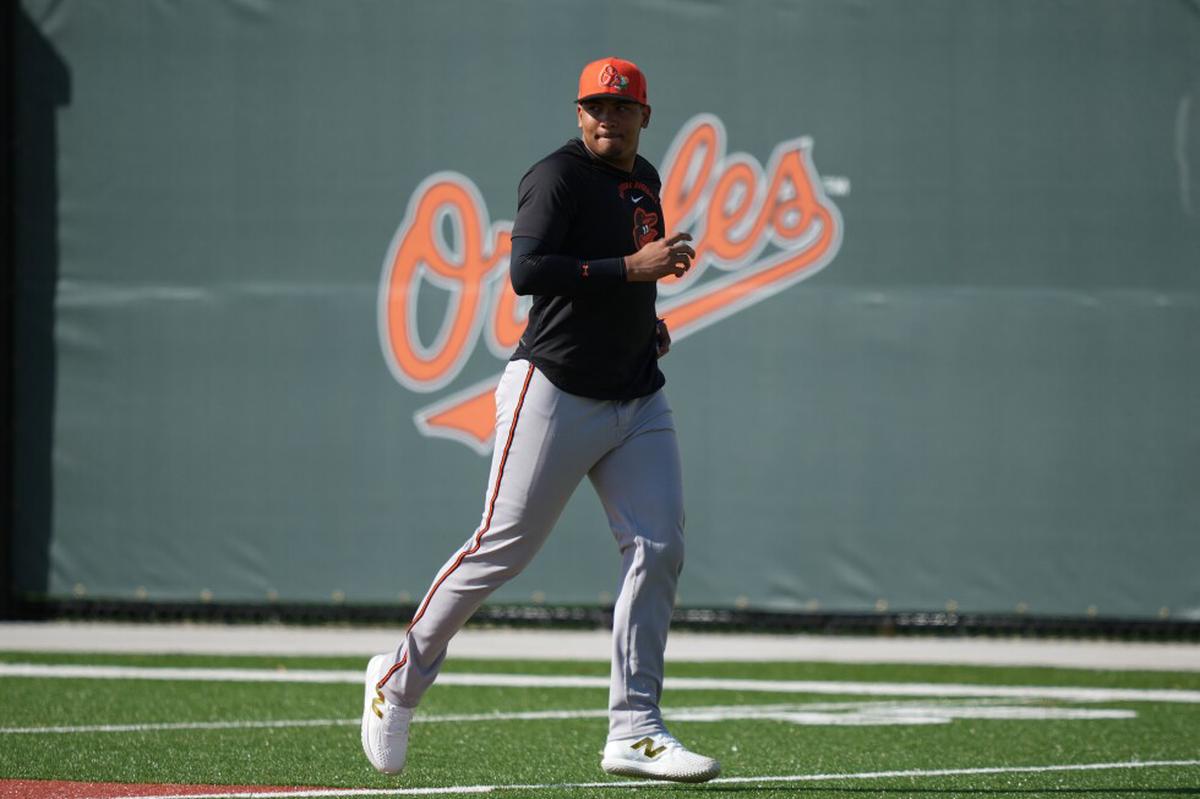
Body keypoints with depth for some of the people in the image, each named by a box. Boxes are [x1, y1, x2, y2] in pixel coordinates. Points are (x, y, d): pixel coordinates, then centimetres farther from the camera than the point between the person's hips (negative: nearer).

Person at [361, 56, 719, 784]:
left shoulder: (644, 181, 15)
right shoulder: (559, 177, -10)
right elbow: (525, 272, -24)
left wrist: (645, 320, 13)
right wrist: (631, 268, -26)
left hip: (638, 400, 7)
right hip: (556, 393, -7)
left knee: (659, 549, -5)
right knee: (503, 548, -3)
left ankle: (634, 732, -4)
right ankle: (401, 677, 17)